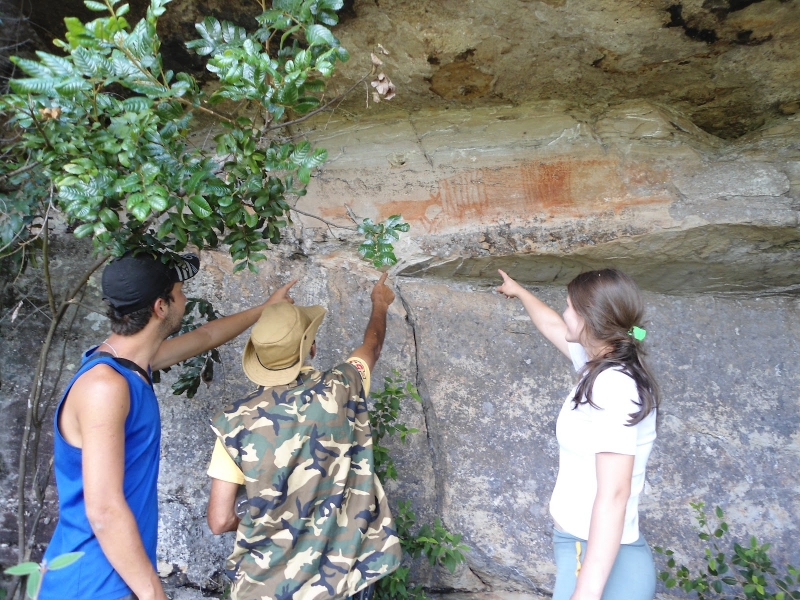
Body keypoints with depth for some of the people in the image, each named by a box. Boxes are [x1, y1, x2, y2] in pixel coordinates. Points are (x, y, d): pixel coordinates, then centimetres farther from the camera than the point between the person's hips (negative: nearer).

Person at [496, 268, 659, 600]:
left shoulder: (613, 385, -22)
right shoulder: (605, 365, 4)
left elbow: (614, 494, -26)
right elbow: (552, 325, 23)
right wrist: (518, 291, 39)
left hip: (601, 560, -9)